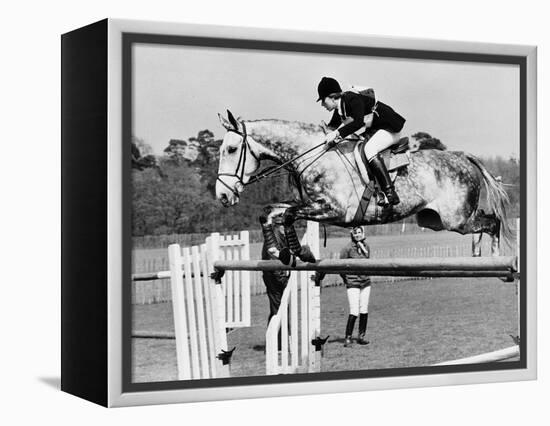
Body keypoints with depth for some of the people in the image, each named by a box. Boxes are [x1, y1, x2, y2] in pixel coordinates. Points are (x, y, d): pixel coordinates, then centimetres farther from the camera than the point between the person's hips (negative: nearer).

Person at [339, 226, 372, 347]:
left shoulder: (366, 246, 5)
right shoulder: (347, 248, -11)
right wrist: (346, 280, 1)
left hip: (365, 282, 5)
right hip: (352, 284, -5)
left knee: (364, 311, 6)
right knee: (354, 312, -11)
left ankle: (361, 336, 16)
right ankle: (348, 338, -2)